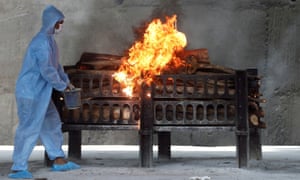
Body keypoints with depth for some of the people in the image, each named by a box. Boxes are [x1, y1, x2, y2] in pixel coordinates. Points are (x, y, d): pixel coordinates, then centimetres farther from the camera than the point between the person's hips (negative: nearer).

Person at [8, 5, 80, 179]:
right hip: (31, 93, -10)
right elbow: (47, 70, -24)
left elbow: (56, 65, 23)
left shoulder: (50, 40, 14)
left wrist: (67, 81, 12)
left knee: (51, 124, 14)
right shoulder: (42, 42, -18)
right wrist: (62, 86, -12)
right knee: (30, 128, -6)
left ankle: (59, 160, 24)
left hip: (40, 93, 10)